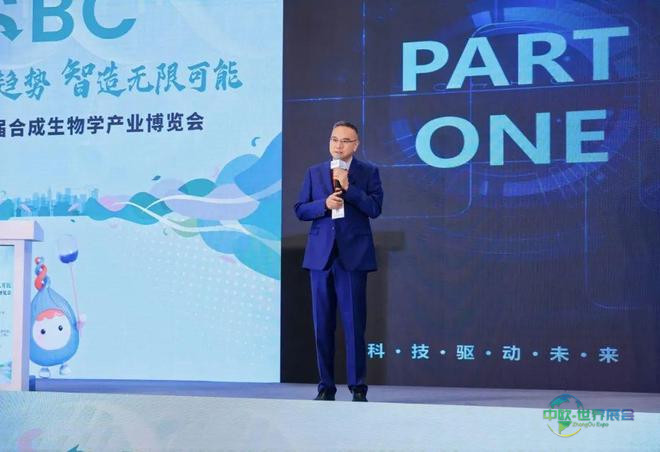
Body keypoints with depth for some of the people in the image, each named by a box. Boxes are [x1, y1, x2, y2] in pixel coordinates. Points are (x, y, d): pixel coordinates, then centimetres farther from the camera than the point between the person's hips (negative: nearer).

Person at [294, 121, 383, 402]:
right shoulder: (314, 172, 13)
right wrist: (324, 204, -9)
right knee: (322, 324, 5)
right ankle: (326, 386, 12)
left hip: (353, 255, -3)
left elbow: (375, 208, -6)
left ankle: (358, 387, 1)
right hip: (321, 255, 3)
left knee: (354, 323, -5)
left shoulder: (368, 172, 5)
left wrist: (348, 187, -14)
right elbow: (300, 210, 8)